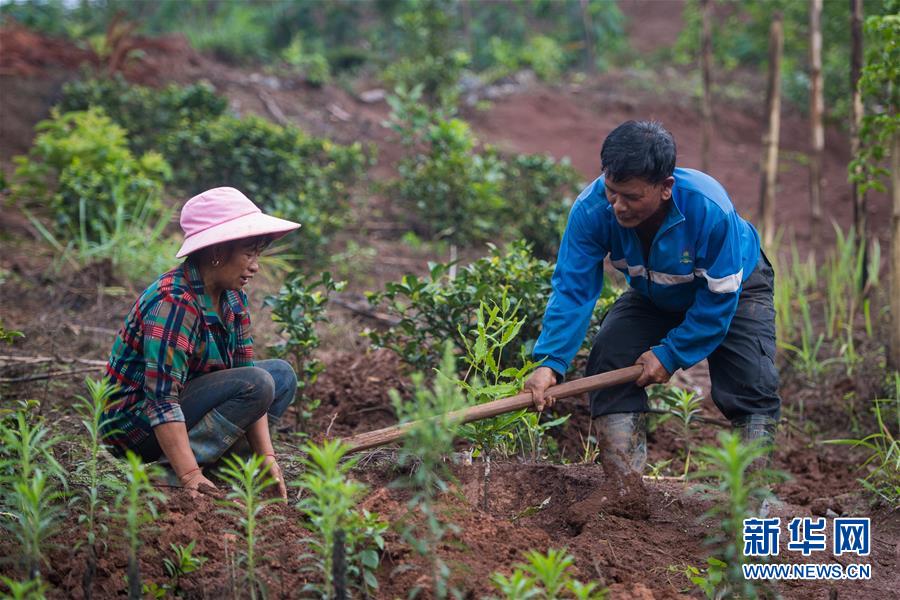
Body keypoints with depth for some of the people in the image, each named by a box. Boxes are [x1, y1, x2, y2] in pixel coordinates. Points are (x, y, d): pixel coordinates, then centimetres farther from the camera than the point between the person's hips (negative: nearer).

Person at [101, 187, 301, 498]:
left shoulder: (233, 298, 1)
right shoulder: (174, 302, -26)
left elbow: (246, 369, -1)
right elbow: (162, 401, -31)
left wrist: (267, 456, -10)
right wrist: (190, 476, -35)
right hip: (136, 423, -9)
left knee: (282, 375, 5)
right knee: (259, 382, -23)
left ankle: (221, 461, -6)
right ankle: (169, 471, -23)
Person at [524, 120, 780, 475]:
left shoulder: (711, 210, -41)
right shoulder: (592, 208, -33)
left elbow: (719, 299, -30)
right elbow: (573, 289, -28)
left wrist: (671, 354, -27)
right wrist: (550, 362, -39)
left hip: (733, 287, -3)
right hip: (654, 296, 3)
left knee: (751, 386, -20)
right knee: (607, 364, -14)